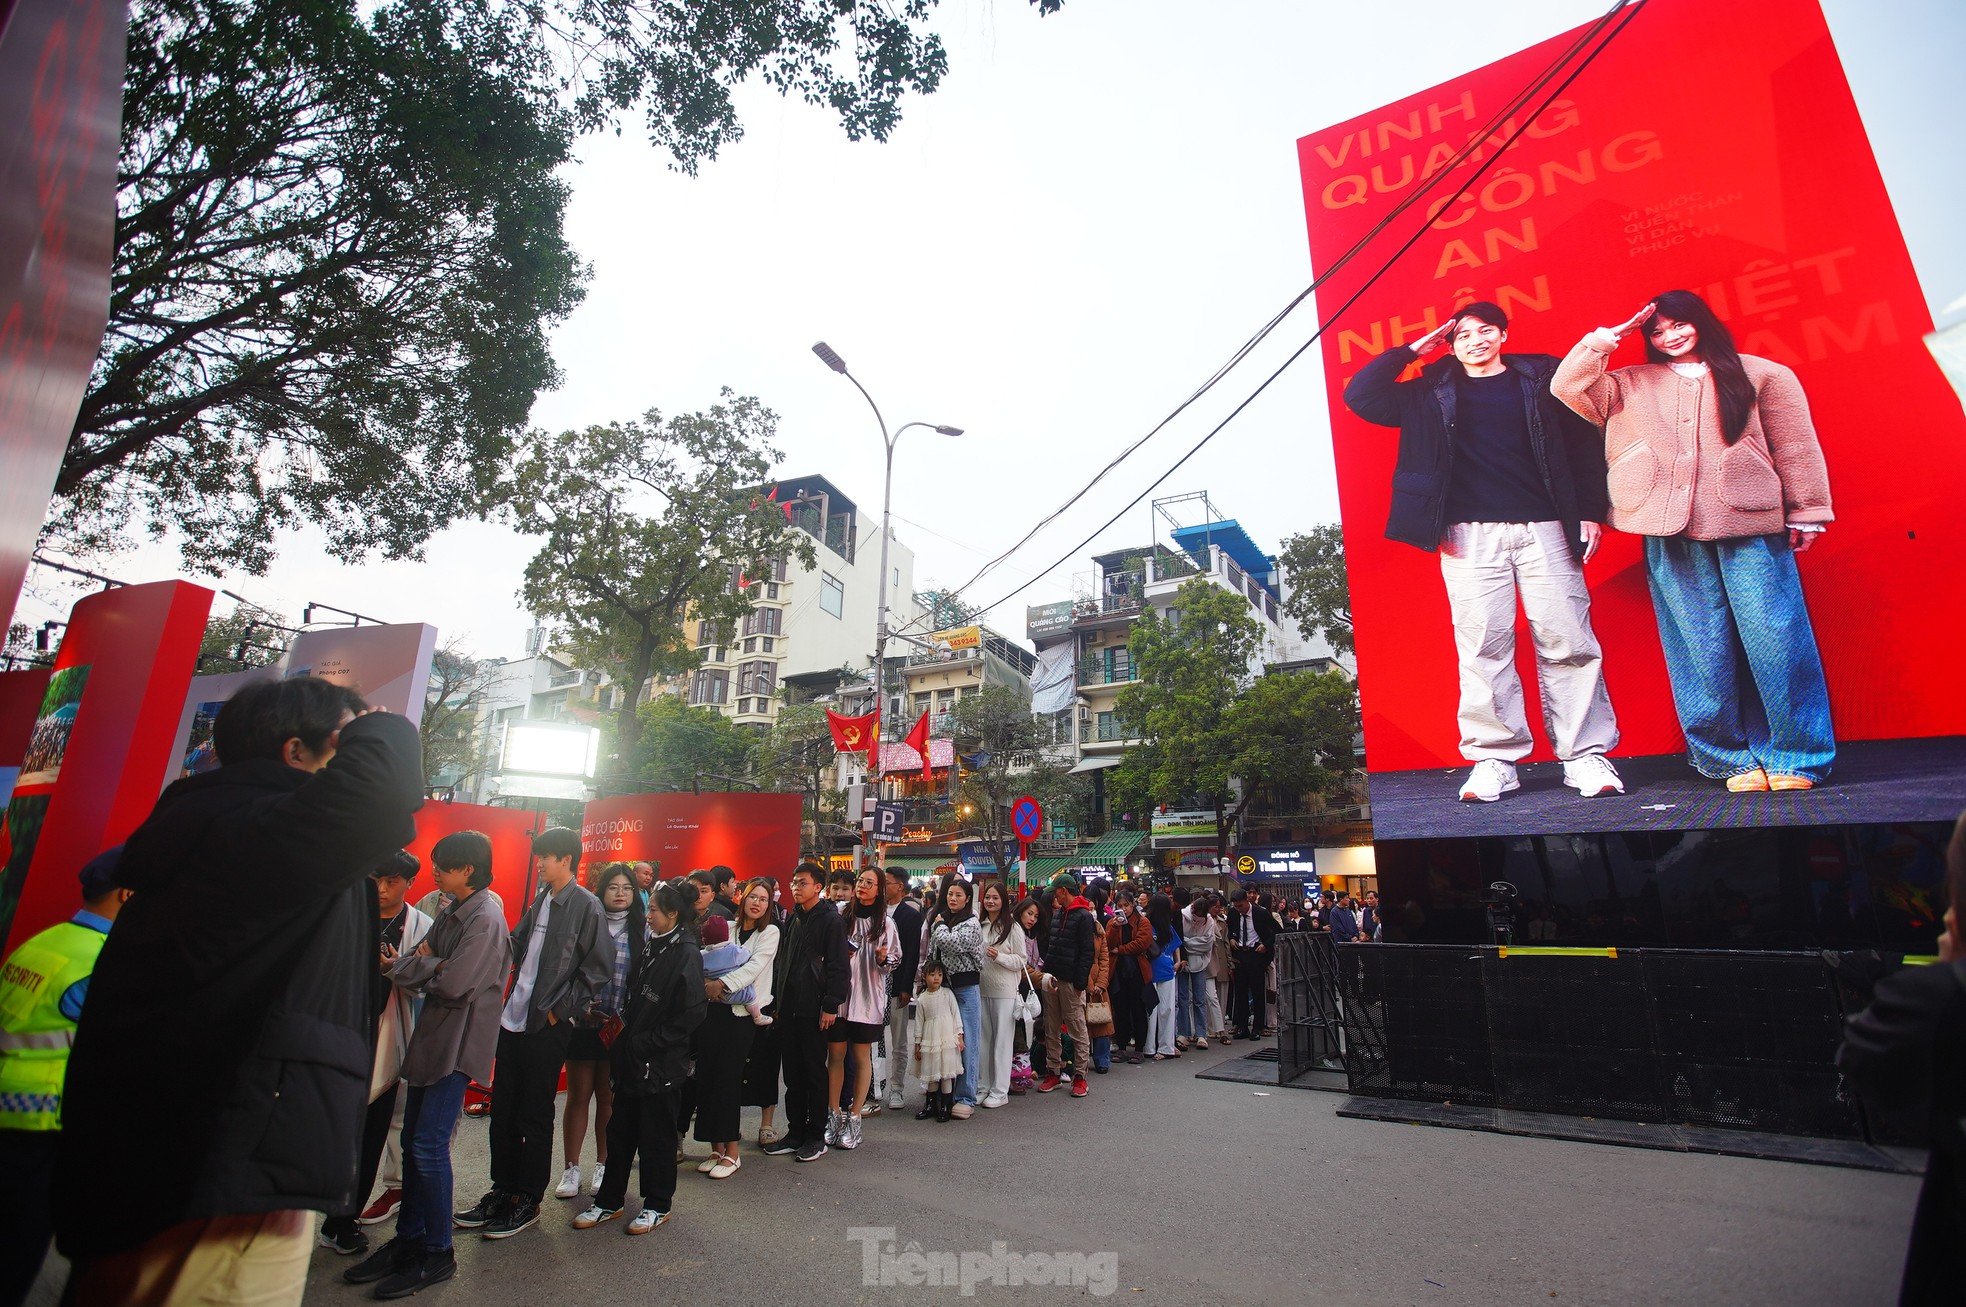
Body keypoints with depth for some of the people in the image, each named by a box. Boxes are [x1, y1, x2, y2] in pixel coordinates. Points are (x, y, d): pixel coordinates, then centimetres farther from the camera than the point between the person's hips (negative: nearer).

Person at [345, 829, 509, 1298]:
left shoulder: (484, 917, -18)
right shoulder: (451, 912, 12)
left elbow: (454, 984, -23)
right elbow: (417, 958, 9)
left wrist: (410, 965, -7)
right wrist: (429, 966, -13)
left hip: (458, 1042, -9)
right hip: (431, 1035, 9)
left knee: (428, 1145, -5)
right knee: (413, 1141, 15)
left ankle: (437, 1254, 10)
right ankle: (408, 1240, 29)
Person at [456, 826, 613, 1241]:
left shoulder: (586, 906, -13)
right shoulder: (541, 900, 9)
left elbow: (597, 969, -14)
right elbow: (516, 945, 16)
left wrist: (559, 1010, -13)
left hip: (547, 1026, -7)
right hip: (514, 1020, 7)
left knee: (534, 1117, 6)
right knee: (502, 1110, 15)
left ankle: (527, 1201, 21)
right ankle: (502, 1191, 31)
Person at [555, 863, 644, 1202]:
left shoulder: (643, 929, 1)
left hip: (620, 1025, 0)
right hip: (583, 1022, 0)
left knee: (609, 1097, 10)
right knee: (578, 1095, 7)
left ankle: (603, 1167, 24)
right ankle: (571, 1169, 20)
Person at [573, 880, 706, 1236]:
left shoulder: (686, 954, -17)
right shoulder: (652, 947, 7)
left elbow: (691, 1013, -20)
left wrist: (646, 1042, -16)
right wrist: (627, 1037, 5)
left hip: (660, 1063, -7)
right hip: (632, 1058, 7)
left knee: (656, 1134, 8)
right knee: (620, 1129, 16)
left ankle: (658, 1204, 25)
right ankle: (609, 1200, 31)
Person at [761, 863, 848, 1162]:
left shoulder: (831, 920, -8)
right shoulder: (792, 919, 13)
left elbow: (837, 966, -12)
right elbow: (780, 961, 17)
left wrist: (831, 1005, -17)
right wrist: (776, 999, 11)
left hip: (813, 1009, -6)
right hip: (787, 1008, 7)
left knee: (815, 1073, 4)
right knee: (792, 1073, 12)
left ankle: (816, 1136, 16)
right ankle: (795, 1132, 23)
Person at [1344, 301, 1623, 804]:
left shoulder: (1543, 377, 14)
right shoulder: (1431, 393, 15)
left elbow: (1584, 442, 11)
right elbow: (1360, 395, 7)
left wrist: (1589, 512, 3)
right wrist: (1413, 349, 11)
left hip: (1545, 529, 0)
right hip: (1470, 535, 0)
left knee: (1568, 642, -3)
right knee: (1483, 647, -4)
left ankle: (1586, 756, 5)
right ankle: (1494, 758, 2)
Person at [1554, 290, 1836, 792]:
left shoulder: (1761, 375, 12)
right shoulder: (1631, 386, 17)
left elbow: (1795, 447, 9)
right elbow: (1570, 388, 4)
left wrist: (1806, 514, 5)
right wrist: (1607, 337, 7)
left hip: (1750, 529, -1)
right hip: (1671, 536, 1)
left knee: (1773, 641, -3)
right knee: (1702, 653, 4)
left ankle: (1795, 756, 9)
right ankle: (1730, 758, 14)